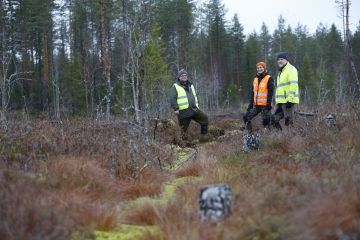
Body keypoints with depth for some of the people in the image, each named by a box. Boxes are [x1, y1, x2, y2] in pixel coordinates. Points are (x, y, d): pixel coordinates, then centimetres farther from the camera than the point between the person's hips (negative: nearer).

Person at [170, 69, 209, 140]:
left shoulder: (190, 85, 20)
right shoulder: (176, 87, 0)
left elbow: (195, 96, 29)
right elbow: (172, 99, -7)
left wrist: (196, 105, 21)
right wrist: (176, 109, -16)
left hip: (194, 109, 6)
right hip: (183, 112, -6)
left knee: (204, 118, -4)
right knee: (184, 128, -3)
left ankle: (204, 135, 6)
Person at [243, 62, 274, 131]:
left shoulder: (269, 79, -5)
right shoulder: (255, 79, 15)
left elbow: (270, 92, -10)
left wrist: (269, 104, -17)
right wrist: (251, 103, 8)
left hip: (265, 105, -7)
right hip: (256, 105, 7)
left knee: (266, 122, -3)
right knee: (246, 118, 2)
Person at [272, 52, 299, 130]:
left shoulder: (290, 69, -7)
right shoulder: (281, 72, 24)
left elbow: (293, 85, -17)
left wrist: (289, 100, -23)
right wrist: (277, 100, 22)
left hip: (287, 100, -10)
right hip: (280, 101, 10)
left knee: (288, 121, -8)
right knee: (274, 119, 10)